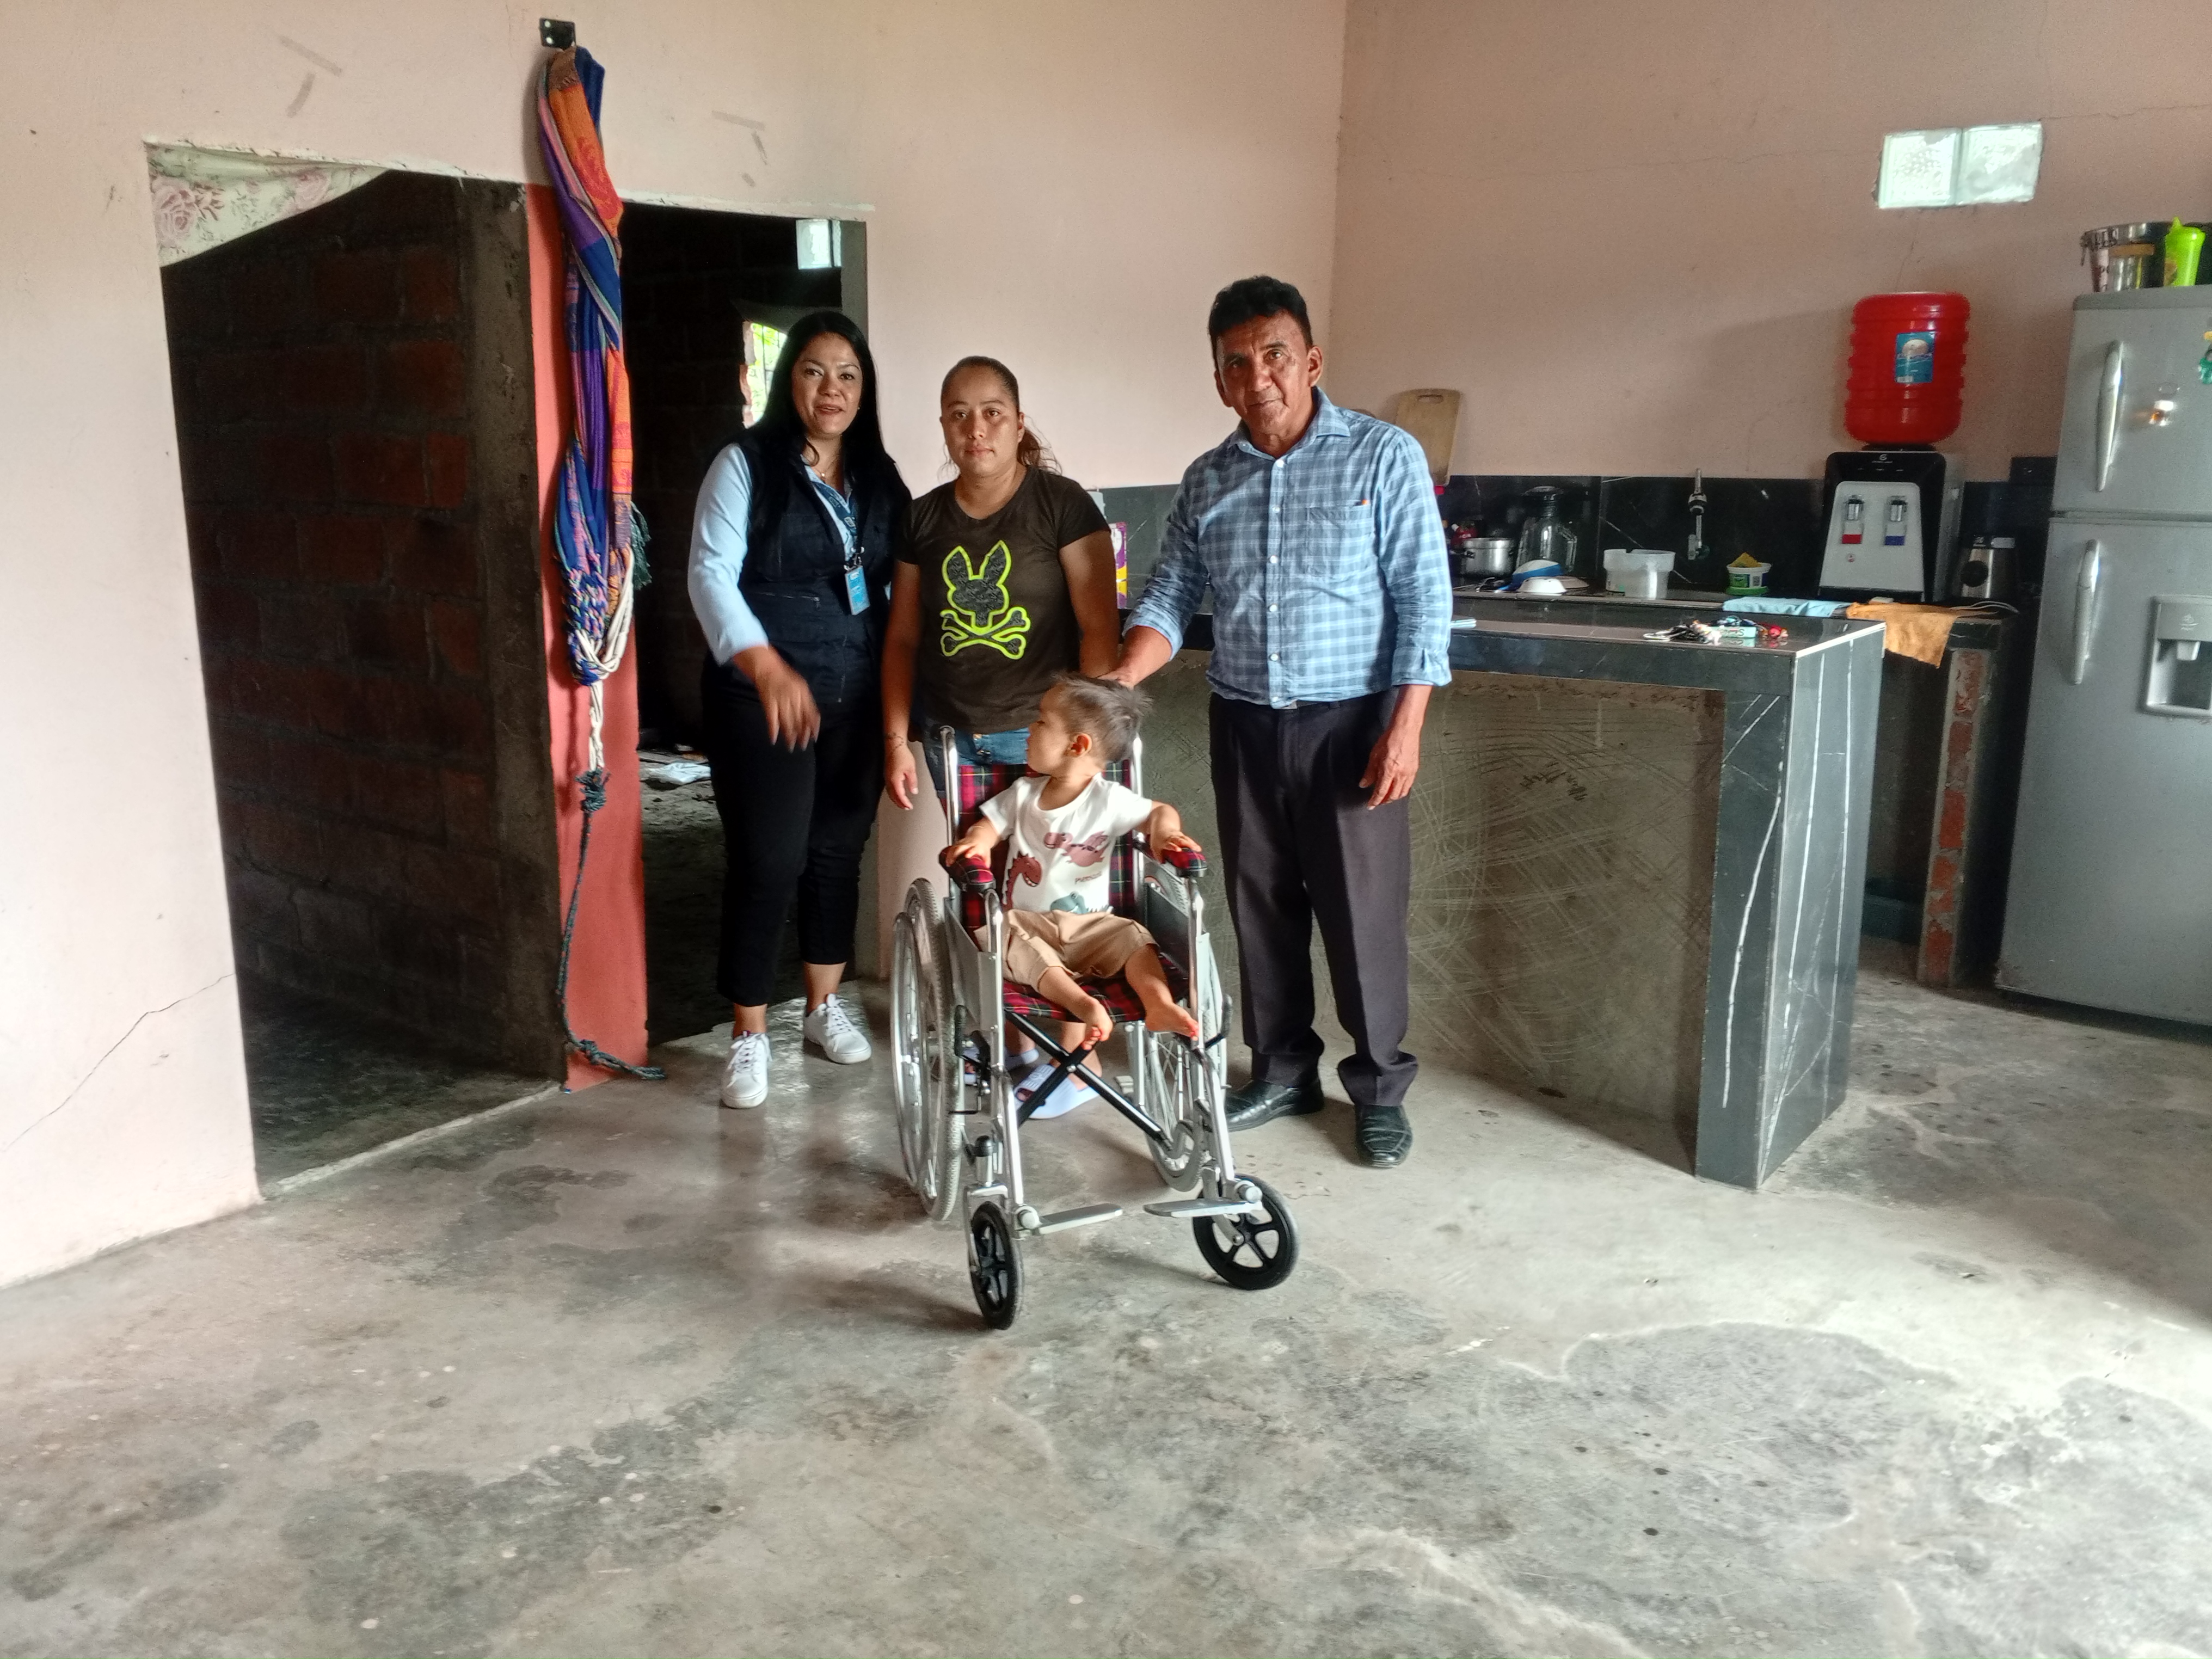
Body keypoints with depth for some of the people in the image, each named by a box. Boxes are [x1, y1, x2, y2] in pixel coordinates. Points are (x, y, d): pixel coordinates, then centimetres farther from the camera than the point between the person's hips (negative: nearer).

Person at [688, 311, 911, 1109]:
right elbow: (710, 573, -14)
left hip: (856, 698, 5)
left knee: (839, 850, 13)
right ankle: (748, 1034, 10)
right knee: (767, 861, -4)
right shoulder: (745, 464, -5)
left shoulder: (880, 479, 10)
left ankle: (824, 1006, 30)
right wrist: (766, 666, -25)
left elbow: (898, 587, 12)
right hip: (761, 697, -5)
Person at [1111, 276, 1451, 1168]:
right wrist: (1110, 685, -11)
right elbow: (1167, 601, 6)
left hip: (1348, 724, -4)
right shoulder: (1207, 481, 7)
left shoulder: (1384, 456, -5)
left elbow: (1423, 600, -8)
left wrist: (1405, 725, -15)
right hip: (1243, 725, 4)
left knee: (1362, 911, 2)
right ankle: (1282, 1068, 28)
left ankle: (1379, 1087, 18)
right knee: (1261, 907, 12)